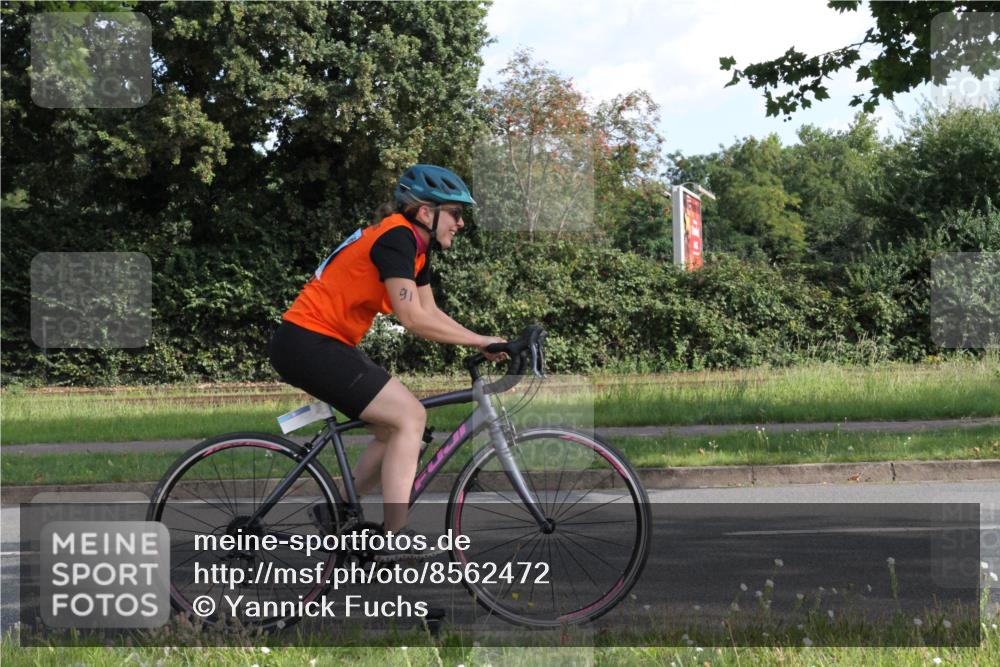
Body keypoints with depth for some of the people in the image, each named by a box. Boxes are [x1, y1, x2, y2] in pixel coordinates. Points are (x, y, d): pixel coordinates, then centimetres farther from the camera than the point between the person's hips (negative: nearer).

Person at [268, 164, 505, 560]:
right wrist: (480, 341, -18)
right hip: (307, 344, -10)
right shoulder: (396, 237, -18)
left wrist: (481, 344, 2)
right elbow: (414, 319, -24)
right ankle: (396, 538, -15)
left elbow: (430, 314, 14)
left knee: (396, 429, 11)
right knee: (410, 417, -14)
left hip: (327, 345, 10)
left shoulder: (415, 245, 13)